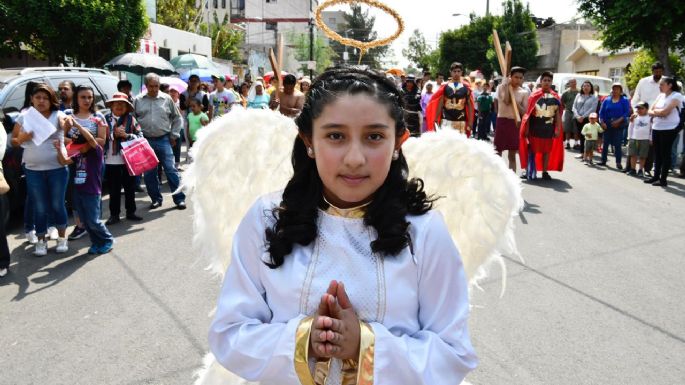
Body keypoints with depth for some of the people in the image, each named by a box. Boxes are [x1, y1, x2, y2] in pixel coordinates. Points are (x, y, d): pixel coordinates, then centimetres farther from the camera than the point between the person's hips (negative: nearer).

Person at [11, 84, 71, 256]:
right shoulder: (24, 117, 4)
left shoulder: (58, 115, -3)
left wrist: (68, 123, -49)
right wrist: (22, 138, -13)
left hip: (57, 168, -2)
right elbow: (13, 141, 9)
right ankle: (41, 241, 19)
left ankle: (62, 237, 23)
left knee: (57, 205, 7)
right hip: (33, 170, 2)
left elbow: (64, 124, -25)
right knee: (40, 207, 8)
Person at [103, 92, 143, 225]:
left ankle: (130, 212, 24)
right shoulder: (105, 119, 1)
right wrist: (114, 134, -15)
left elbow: (140, 136, -2)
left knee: (130, 187, 11)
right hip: (111, 161, 0)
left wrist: (126, 135, -15)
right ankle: (114, 215, 19)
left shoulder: (131, 119, 3)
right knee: (113, 189, 9)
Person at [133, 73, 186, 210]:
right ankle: (156, 199, 20)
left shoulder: (167, 99, 4)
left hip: (163, 140, -1)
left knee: (171, 170, -4)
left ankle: (179, 198, 3)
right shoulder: (138, 100, 4)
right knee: (149, 173, 7)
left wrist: (174, 135, 5)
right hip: (146, 141, 2)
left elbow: (177, 118, 10)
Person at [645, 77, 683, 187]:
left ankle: (663, 179, 2)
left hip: (669, 129, -7)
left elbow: (665, 111, -19)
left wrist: (655, 111, -2)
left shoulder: (676, 96, -8)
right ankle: (656, 176, 18)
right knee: (657, 153, 11)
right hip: (656, 128, 7)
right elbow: (650, 111, 10)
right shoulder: (660, 96, 13)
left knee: (665, 153, -2)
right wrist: (659, 113, -9)